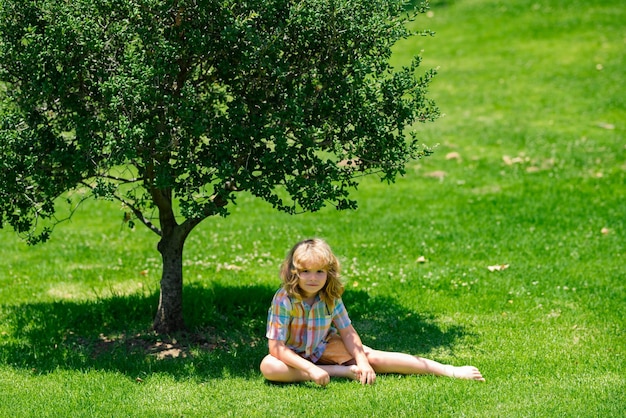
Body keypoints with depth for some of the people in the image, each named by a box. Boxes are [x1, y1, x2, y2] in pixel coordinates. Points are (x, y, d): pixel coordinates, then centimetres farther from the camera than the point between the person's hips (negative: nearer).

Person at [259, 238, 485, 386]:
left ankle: (449, 370, -15)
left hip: (324, 348, 3)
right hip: (295, 355, -2)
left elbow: (347, 332, -7)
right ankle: (339, 372, -26)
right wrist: (311, 369, -38)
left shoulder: (331, 298, -13)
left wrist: (363, 362, -23)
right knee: (268, 366, -36)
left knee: (374, 357, -16)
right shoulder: (284, 300, -26)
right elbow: (276, 347, -28)